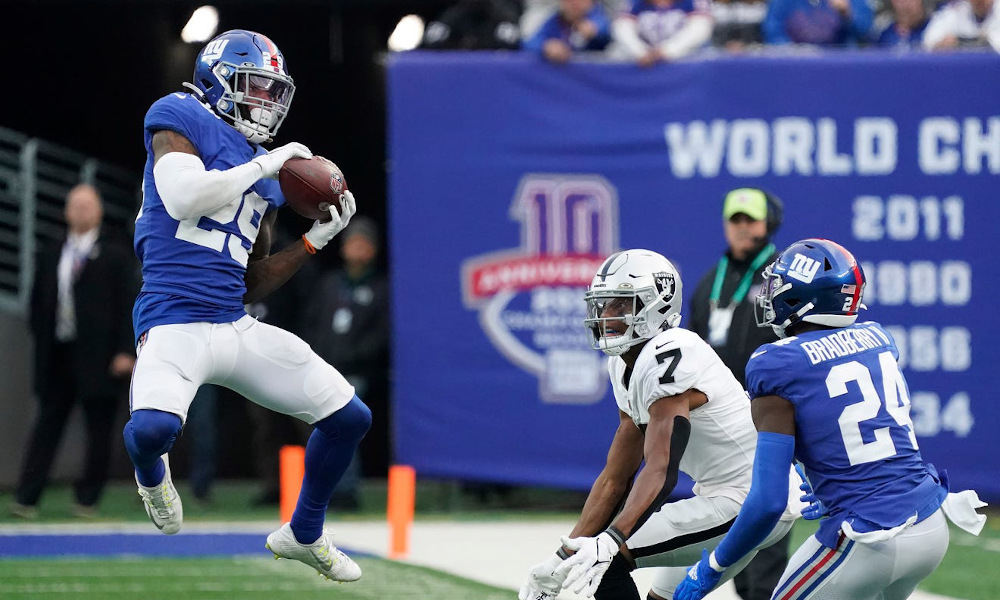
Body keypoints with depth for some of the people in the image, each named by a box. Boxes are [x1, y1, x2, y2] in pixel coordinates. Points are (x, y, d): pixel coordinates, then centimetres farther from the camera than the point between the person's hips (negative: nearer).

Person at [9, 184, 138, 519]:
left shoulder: (115, 257, 2)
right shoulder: (50, 259, 13)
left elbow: (129, 304, -3)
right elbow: (38, 305, 16)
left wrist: (126, 351, -10)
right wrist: (41, 339, 3)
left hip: (98, 356, -3)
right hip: (57, 354, 3)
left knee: (99, 431, 0)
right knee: (47, 426, 2)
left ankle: (87, 499, 7)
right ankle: (26, 499, -1)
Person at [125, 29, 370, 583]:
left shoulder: (264, 181, 19)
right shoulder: (179, 119, -1)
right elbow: (183, 198, -20)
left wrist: (315, 241, 11)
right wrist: (266, 164, -10)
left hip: (237, 328, 7)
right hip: (175, 325, -7)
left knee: (350, 418, 7)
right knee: (152, 428, -35)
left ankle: (304, 534, 31)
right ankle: (151, 474, 5)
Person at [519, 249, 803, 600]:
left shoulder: (667, 358, -21)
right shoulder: (625, 366, 10)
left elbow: (660, 473, -31)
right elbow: (616, 479, 12)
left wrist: (607, 542, -43)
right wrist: (562, 561, 8)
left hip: (744, 503, -11)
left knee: (608, 562, -15)